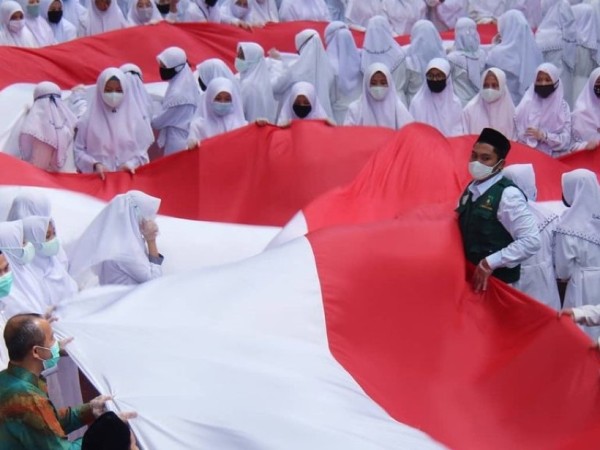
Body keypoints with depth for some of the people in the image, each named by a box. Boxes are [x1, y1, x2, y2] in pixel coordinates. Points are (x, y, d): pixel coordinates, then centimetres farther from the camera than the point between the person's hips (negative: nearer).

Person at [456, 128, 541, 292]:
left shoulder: (508, 195, -16)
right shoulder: (471, 190, 6)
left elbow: (532, 241, -23)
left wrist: (490, 263, -21)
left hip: (498, 281, -7)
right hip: (473, 277, 7)